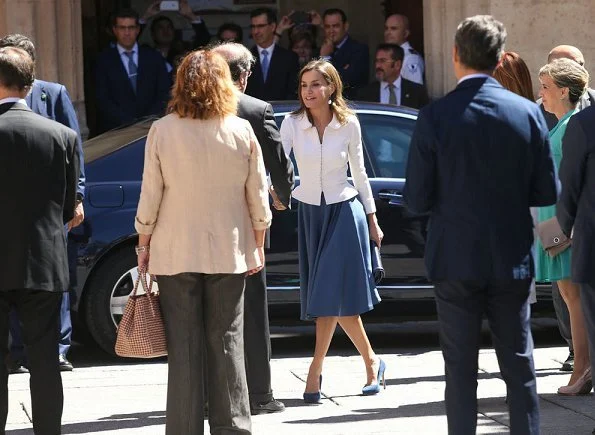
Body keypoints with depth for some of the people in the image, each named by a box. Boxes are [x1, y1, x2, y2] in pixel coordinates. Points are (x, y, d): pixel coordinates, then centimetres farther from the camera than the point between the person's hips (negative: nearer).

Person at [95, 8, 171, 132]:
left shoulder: (154, 58, 11)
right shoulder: (104, 61, 6)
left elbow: (164, 94, 8)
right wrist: (129, 122, -11)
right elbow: (103, 100, 0)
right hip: (117, 129, -1)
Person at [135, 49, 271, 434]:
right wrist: (258, 245, 14)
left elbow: (151, 196, -3)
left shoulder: (162, 131, -7)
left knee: (183, 347, 3)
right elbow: (258, 196, 3)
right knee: (227, 344, 7)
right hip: (229, 252, 1)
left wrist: (144, 244, 9)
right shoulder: (242, 131, -3)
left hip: (175, 253, -1)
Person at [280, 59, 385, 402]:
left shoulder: (349, 125, -5)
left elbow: (359, 173, 5)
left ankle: (316, 371, 0)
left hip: (344, 211, -2)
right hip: (310, 213, 2)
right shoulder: (292, 124, -5)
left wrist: (372, 219, 9)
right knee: (335, 298, 4)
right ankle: (372, 361, 15)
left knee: (333, 294, -8)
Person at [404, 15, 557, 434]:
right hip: (513, 259, 2)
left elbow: (416, 199, -9)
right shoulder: (528, 113, -5)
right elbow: (547, 192, -1)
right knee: (519, 365, 10)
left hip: (456, 259, -2)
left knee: (461, 368, 6)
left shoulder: (435, 117, -11)